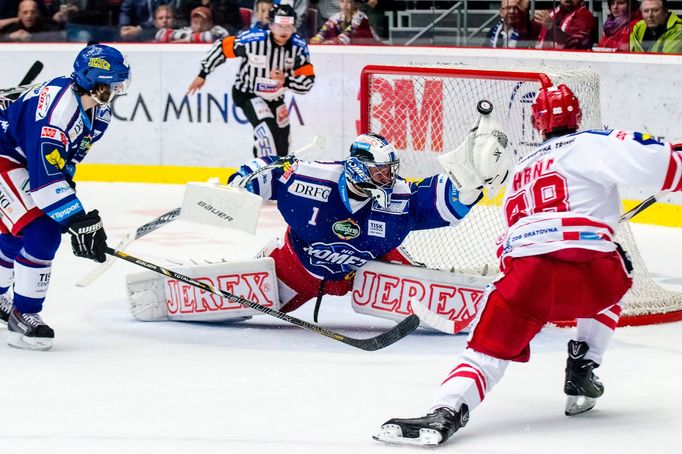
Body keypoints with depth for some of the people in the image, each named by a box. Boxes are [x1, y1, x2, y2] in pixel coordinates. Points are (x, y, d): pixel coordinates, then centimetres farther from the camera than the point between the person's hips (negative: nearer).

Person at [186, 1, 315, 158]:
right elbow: (222, 47, -13)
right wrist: (203, 74, -7)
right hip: (247, 94, -5)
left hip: (275, 98, 5)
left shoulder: (299, 47, -18)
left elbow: (307, 82, -17)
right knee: (267, 131, -29)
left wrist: (286, 81, -36)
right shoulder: (253, 39, -28)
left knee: (280, 149, 14)